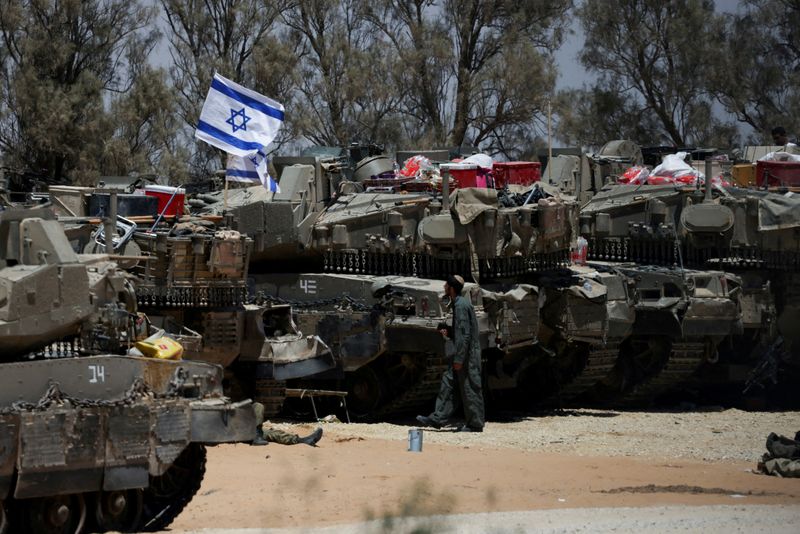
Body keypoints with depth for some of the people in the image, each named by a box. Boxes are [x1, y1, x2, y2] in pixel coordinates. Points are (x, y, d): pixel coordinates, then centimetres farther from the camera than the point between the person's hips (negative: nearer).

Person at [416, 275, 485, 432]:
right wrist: (449, 332, 7)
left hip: (467, 353, -10)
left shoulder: (461, 306, -18)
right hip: (465, 353, 10)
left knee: (469, 388, -3)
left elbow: (464, 334, -23)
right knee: (448, 382, 11)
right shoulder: (459, 303, 14)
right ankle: (438, 418, 13)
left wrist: (459, 359, -22)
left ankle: (475, 424, 4)